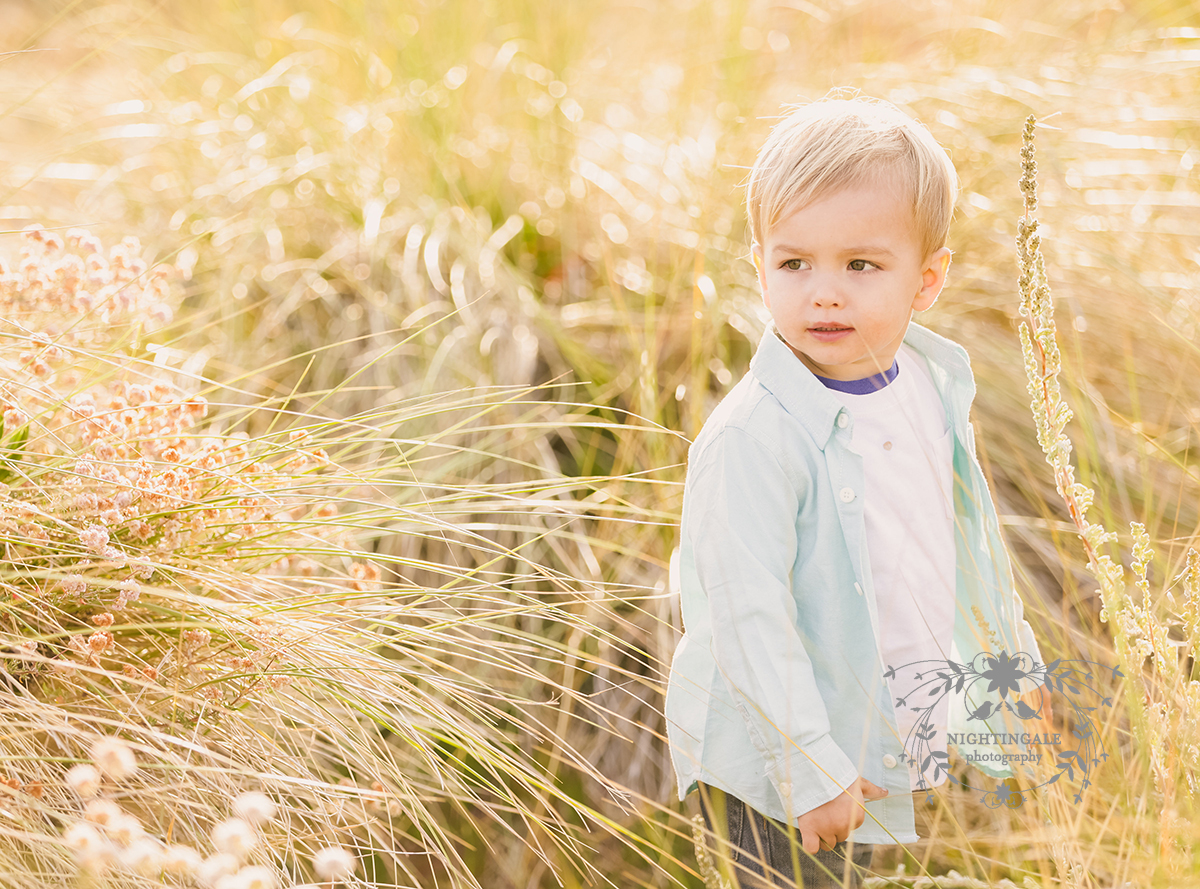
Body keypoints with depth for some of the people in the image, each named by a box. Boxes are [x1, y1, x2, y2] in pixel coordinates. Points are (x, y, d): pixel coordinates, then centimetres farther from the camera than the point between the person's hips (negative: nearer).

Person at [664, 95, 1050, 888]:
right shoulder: (755, 436, -25)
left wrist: (1015, 658, 23)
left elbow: (966, 533, 15)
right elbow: (746, 617, -24)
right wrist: (810, 768, -23)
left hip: (892, 741, 7)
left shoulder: (934, 385, -1)